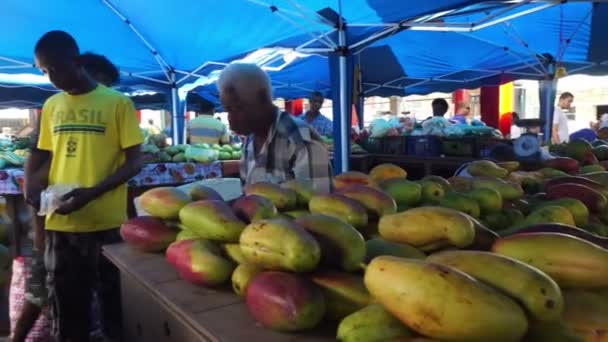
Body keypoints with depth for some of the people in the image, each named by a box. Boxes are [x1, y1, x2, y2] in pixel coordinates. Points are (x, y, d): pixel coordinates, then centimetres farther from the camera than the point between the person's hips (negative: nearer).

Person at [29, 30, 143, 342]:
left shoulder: (117, 103, -5)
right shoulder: (51, 106, 10)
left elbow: (134, 162, -7)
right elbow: (43, 154, 20)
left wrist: (93, 192, -19)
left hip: (107, 223, -4)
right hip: (59, 224, 4)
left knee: (114, 301, 11)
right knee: (65, 307, 14)